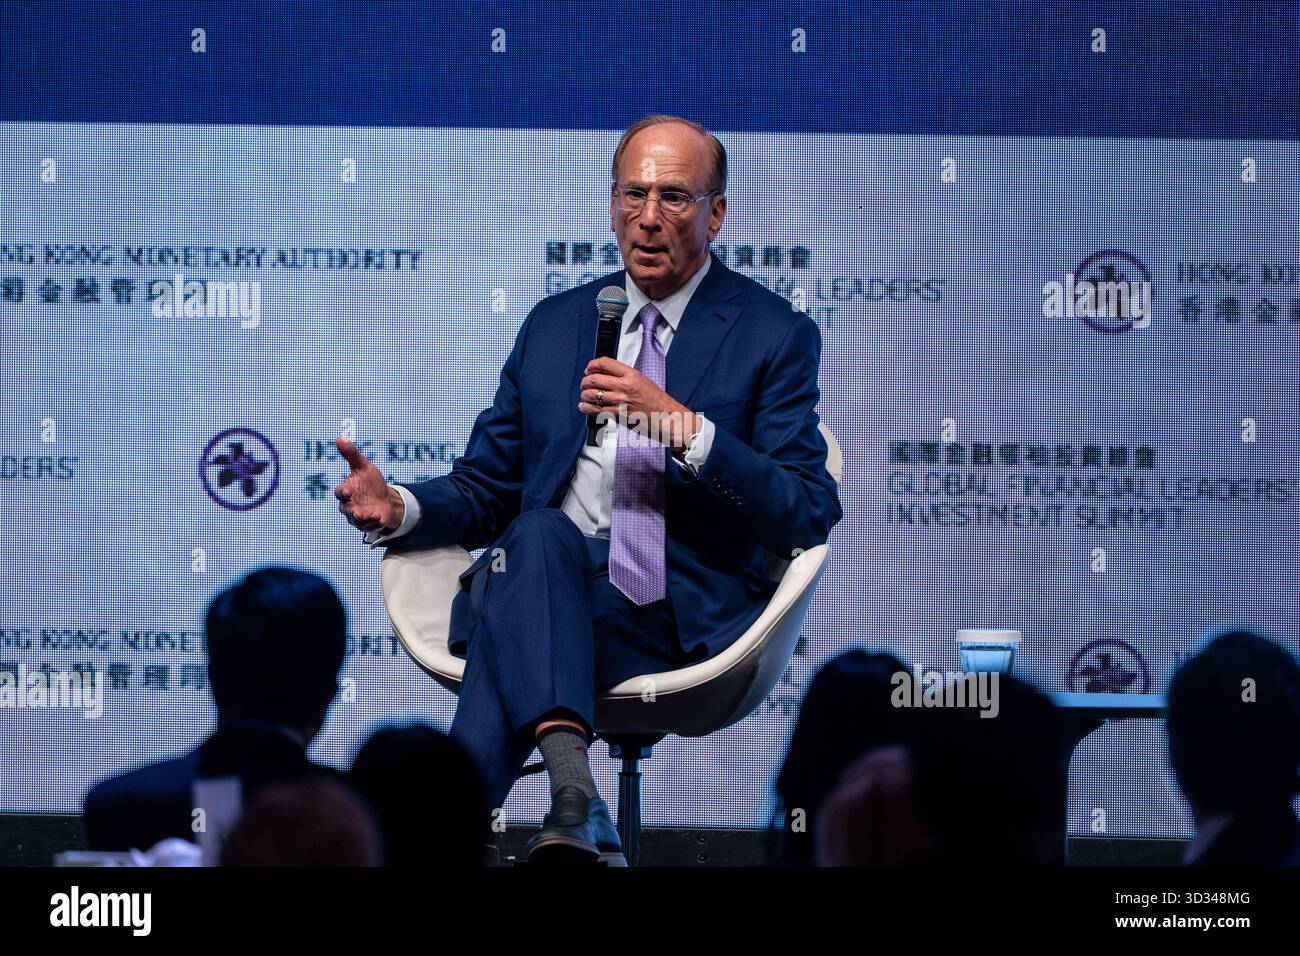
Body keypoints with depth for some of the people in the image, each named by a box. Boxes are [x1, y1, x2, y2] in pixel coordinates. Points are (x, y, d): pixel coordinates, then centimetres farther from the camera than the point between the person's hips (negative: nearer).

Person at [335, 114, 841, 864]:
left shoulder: (774, 335, 8)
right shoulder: (554, 325, 23)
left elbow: (808, 517, -3)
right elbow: (483, 490, 23)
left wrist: (681, 426, -16)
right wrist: (397, 509, -1)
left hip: (679, 613, -3)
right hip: (541, 572, 3)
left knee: (516, 620, -34)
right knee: (540, 535, -36)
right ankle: (572, 790, -54)